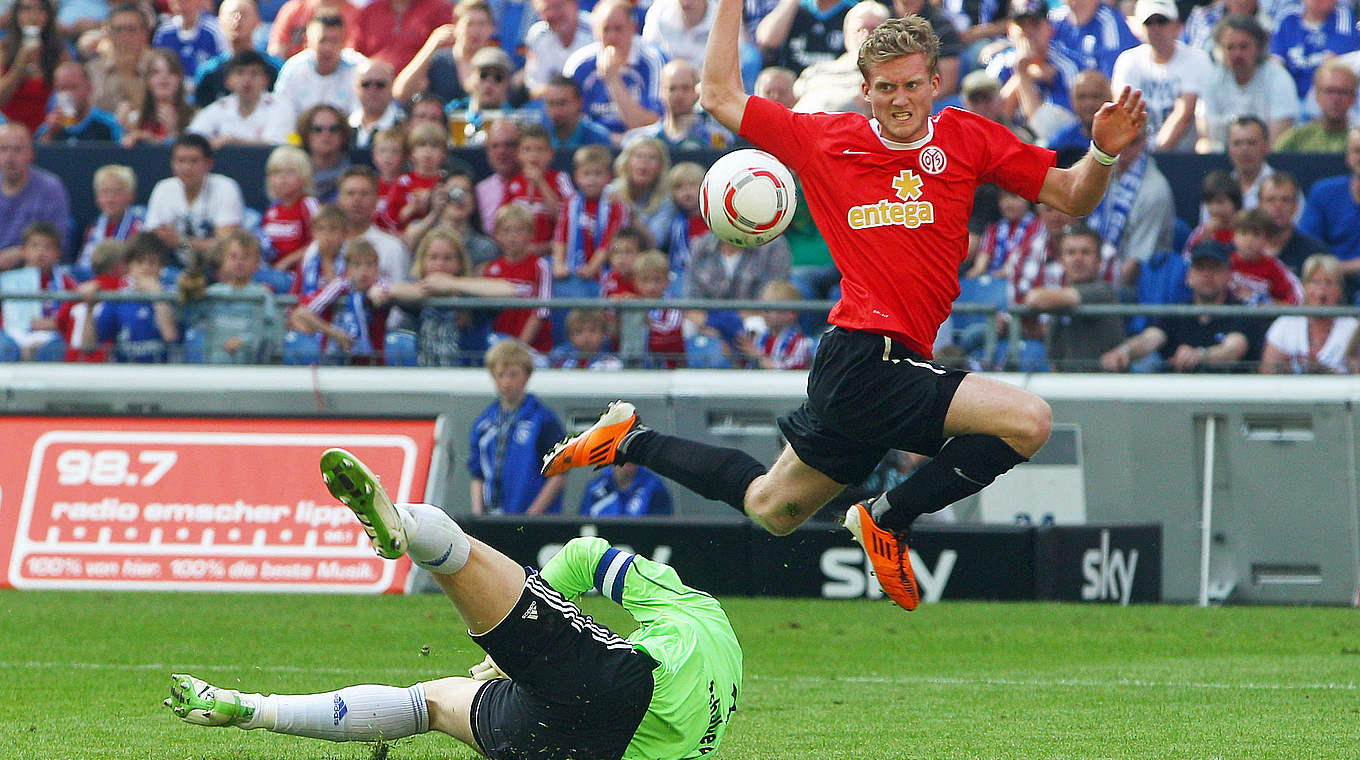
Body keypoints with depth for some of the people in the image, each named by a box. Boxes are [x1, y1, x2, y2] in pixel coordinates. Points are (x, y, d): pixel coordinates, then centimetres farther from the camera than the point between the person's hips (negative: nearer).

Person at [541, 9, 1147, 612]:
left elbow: (1071, 198, 11)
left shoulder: (965, 138, 9)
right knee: (1028, 421, -21)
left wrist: (1103, 155, -9)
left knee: (772, 508, 21)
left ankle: (633, 440, 35)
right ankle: (888, 518, -7)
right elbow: (721, 96, 13)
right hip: (861, 360, -5)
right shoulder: (824, 140, 2)